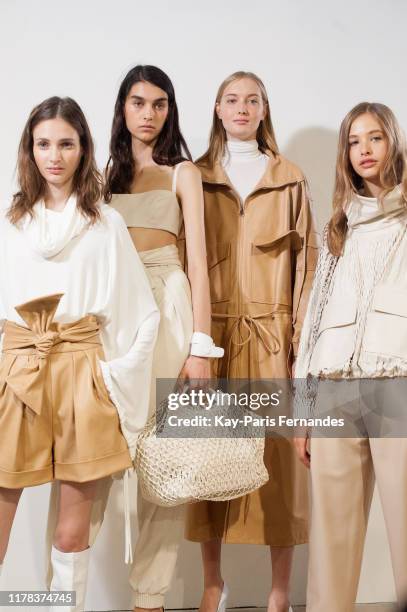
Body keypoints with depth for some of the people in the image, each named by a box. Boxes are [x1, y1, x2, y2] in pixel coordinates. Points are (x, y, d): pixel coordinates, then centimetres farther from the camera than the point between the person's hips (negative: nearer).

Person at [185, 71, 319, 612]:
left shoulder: (290, 179, 9)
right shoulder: (196, 177, 10)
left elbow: (306, 262, 5)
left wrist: (303, 337, -4)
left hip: (272, 334, 0)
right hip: (213, 333, 1)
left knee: (278, 454, 0)